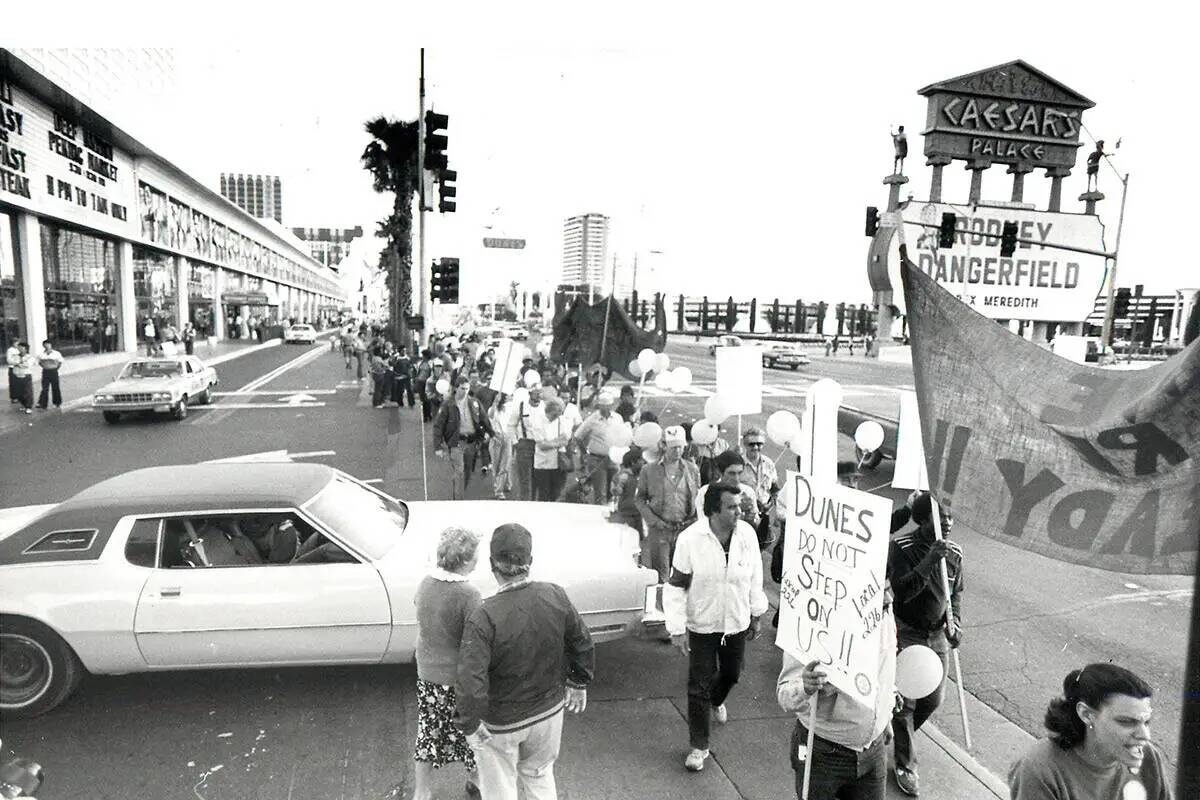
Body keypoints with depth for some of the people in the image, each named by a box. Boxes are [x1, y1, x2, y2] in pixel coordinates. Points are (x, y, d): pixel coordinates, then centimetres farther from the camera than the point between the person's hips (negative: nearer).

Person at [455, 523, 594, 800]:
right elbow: (582, 644, -3)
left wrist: (469, 725, -14)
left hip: (501, 724, -3)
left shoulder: (483, 618, -29)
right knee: (539, 776, 28)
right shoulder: (556, 596, -16)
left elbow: (470, 681, -30)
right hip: (550, 710, 4)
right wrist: (578, 683, 13)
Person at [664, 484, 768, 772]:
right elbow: (675, 587, -14)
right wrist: (677, 628, -15)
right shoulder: (690, 539, -22)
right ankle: (699, 746, 22)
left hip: (737, 624, 4)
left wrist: (756, 614, 10)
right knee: (699, 687, 3)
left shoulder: (747, 534, -12)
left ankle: (716, 702, 57)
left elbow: (755, 578, 3)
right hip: (702, 626, -3)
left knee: (731, 674, 23)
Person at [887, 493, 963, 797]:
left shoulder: (954, 552, -2)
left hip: (937, 635, 5)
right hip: (906, 634, -5)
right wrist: (929, 561, -36)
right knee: (905, 701, 1)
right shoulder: (901, 546, -19)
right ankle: (906, 765, 20)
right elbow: (901, 591, -27)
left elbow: (955, 593, 12)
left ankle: (898, 735, 42)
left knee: (934, 698, 14)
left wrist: (955, 623, -4)